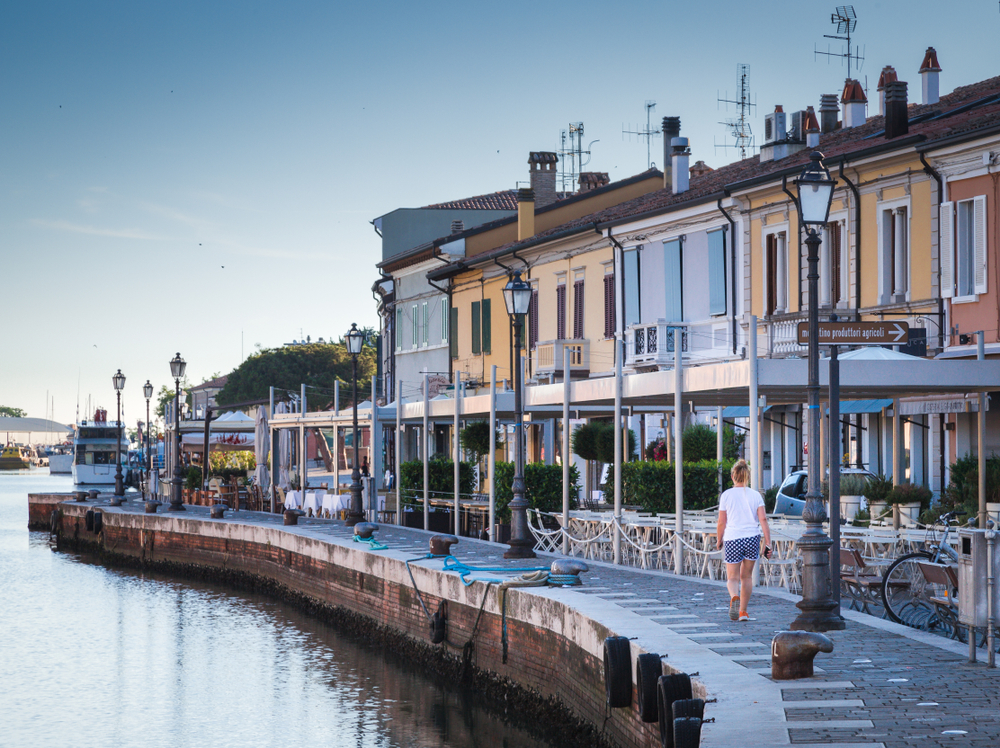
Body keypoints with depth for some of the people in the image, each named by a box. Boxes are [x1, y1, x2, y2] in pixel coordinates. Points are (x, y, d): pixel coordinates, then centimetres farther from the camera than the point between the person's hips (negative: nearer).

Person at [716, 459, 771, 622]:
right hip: (752, 538, 2)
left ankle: (734, 597, -29)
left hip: (732, 539, -2)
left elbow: (722, 522, 1)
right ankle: (743, 611, 18)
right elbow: (763, 520, -3)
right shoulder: (755, 495, 5)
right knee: (747, 575, 17)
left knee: (732, 577, 3)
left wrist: (719, 540, 16)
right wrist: (768, 543, -2)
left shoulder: (726, 495, 0)